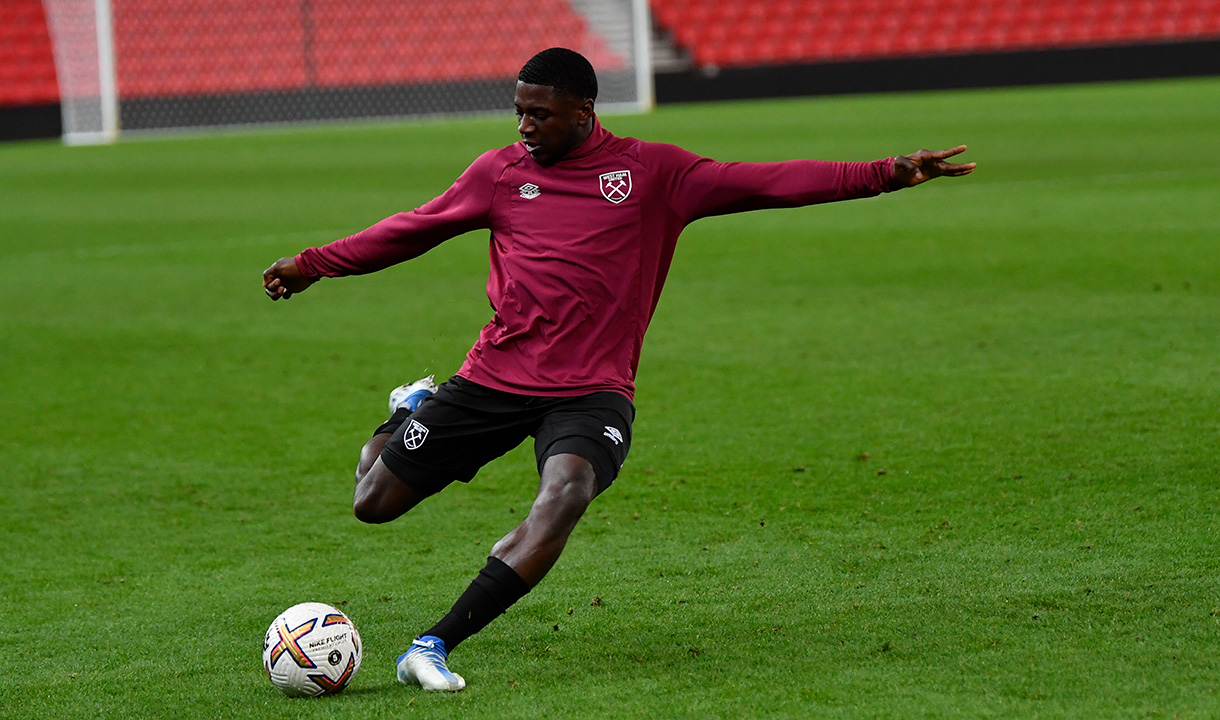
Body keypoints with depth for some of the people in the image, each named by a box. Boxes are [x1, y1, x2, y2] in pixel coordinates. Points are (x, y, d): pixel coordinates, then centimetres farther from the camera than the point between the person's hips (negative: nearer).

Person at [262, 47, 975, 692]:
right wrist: (314, 264, 23)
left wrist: (885, 174, -13)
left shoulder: (652, 171, 2)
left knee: (566, 491, -34)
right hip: (494, 378, 2)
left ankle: (434, 646, -34)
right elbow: (412, 229, 19)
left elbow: (760, 182, -4)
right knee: (375, 503, 4)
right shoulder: (500, 173, 7)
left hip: (591, 392, -2)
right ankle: (414, 408, 40)